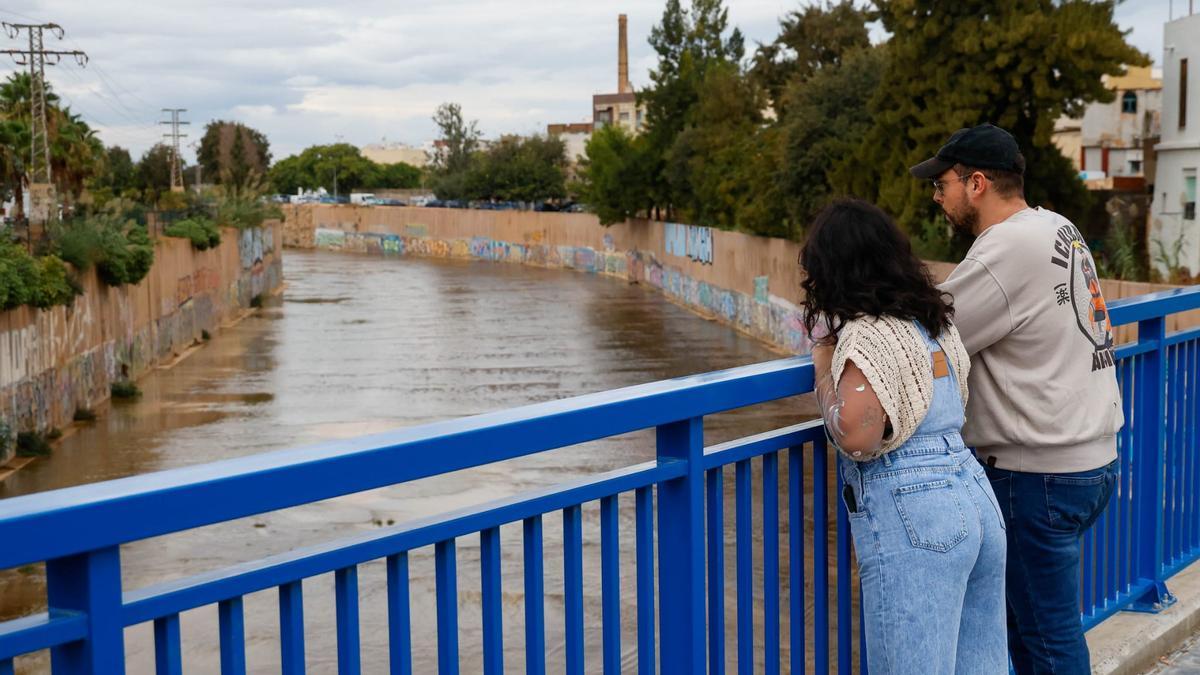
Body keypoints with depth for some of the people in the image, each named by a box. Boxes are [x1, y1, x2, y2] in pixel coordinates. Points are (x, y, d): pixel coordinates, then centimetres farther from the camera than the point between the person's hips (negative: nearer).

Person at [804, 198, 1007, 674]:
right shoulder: (932, 320, 14)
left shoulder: (867, 335, -11)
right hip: (975, 498, 9)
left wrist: (824, 363, -4)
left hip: (912, 522, -9)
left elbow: (855, 436, -21)